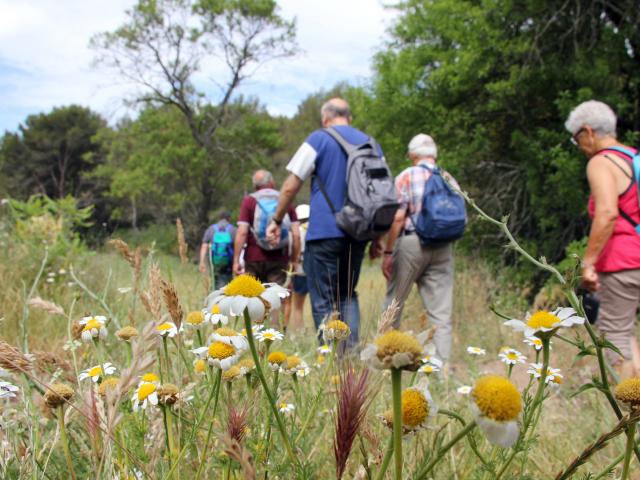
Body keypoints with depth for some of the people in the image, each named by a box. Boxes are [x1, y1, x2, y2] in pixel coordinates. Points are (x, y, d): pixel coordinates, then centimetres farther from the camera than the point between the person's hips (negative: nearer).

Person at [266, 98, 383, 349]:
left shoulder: (319, 139, -1)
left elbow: (290, 187, -5)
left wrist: (277, 220, 8)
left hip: (324, 231, -5)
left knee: (323, 301, 2)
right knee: (347, 294, 18)